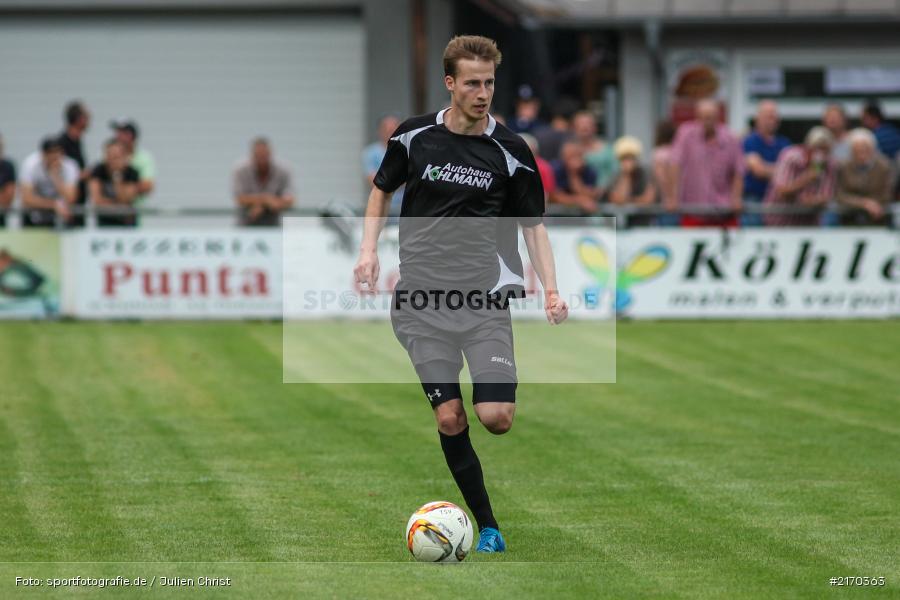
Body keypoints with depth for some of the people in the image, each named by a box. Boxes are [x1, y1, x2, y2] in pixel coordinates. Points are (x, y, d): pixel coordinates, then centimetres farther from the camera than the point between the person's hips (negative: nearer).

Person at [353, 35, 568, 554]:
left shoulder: (511, 151, 0)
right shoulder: (414, 137, 3)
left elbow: (534, 224, 7)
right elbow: (382, 190, 19)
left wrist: (551, 290, -5)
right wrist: (369, 250, 6)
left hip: (486, 297, -1)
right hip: (422, 300, 1)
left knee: (496, 417, -15)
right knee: (449, 418, -6)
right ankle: (488, 529, 5)